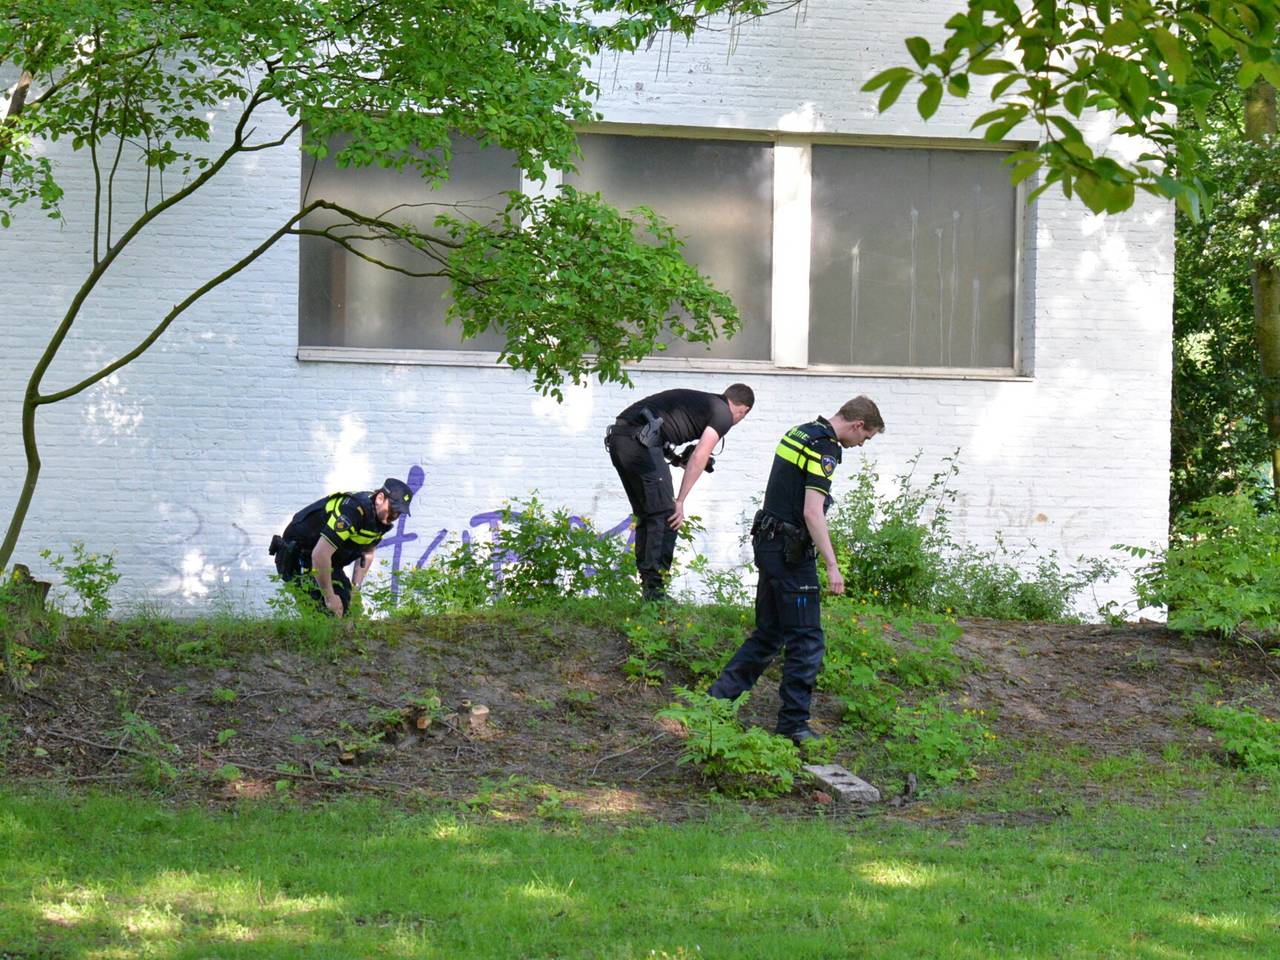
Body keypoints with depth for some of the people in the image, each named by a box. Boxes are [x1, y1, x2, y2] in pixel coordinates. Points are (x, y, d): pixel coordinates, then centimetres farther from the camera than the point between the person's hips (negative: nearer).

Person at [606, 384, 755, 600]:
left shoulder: (693, 398, 29)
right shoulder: (723, 414, 5)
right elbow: (699, 457, -4)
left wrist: (678, 458, 23)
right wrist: (680, 501, -4)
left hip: (616, 436, 9)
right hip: (641, 441, -9)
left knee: (645, 515, 17)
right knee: (666, 516, -4)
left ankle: (646, 586, 18)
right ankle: (655, 589, -9)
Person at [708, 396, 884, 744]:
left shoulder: (799, 433, 14)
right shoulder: (824, 448, -16)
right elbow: (812, 512, -23)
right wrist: (832, 565, -24)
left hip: (768, 543, 10)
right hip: (791, 553, -10)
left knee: (769, 633, 16)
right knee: (807, 640, -4)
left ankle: (717, 698, 14)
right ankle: (793, 725, -2)